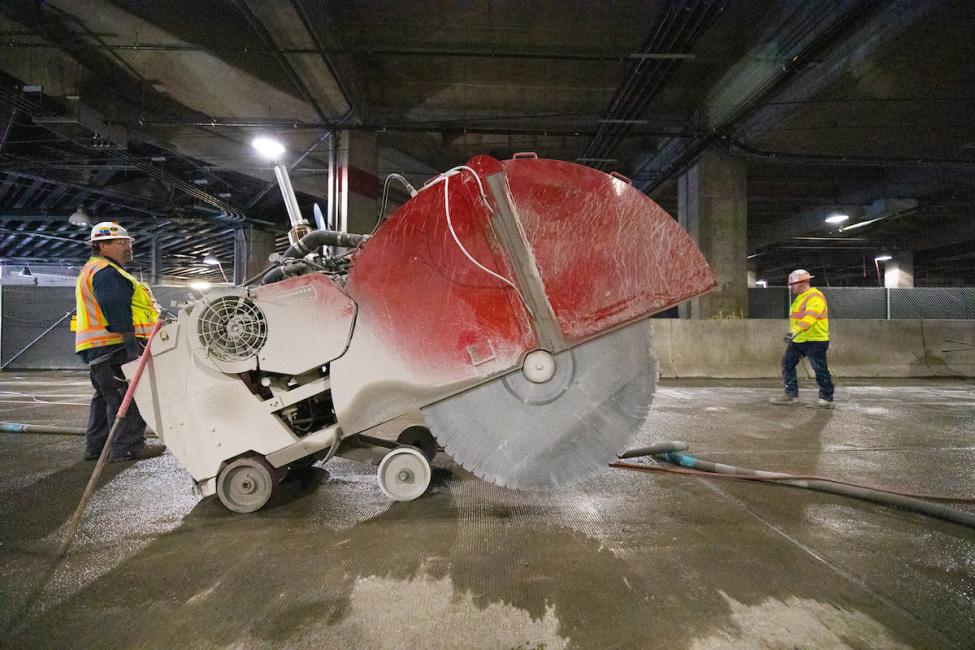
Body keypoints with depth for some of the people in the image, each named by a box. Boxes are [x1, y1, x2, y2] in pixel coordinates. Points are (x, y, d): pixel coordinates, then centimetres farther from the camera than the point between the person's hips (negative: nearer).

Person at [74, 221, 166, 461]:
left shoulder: (94, 270, 26)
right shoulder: (105, 272, -11)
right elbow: (116, 311, -21)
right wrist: (131, 343, -24)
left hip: (99, 348, 11)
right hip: (113, 345, -11)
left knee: (106, 395, 17)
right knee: (126, 395, -9)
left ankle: (96, 446, 24)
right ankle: (128, 447, -8)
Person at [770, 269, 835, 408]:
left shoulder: (815, 297, -15)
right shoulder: (799, 298, 17)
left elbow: (810, 317, -31)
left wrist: (795, 331, -42)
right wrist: (792, 335, 26)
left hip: (815, 341, -10)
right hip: (798, 341, 10)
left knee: (820, 370, -2)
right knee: (787, 364, 8)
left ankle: (827, 399, 9)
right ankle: (791, 394, 15)